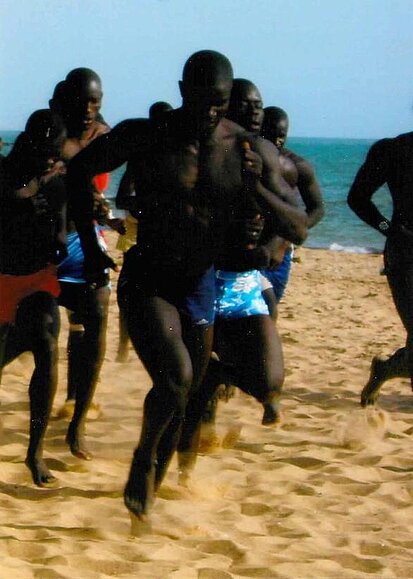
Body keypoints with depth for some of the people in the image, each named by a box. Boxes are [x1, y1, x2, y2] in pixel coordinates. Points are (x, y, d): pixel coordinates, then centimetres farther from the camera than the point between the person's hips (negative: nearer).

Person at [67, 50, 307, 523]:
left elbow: (297, 230, -6)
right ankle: (143, 457, 4)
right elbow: (80, 170, 6)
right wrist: (90, 247, 4)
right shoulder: (144, 137, -12)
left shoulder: (249, 151, -7)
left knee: (181, 402, 12)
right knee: (176, 377, -25)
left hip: (200, 287, 3)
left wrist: (258, 189, -25)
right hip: (145, 282, -3)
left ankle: (150, 488, 34)